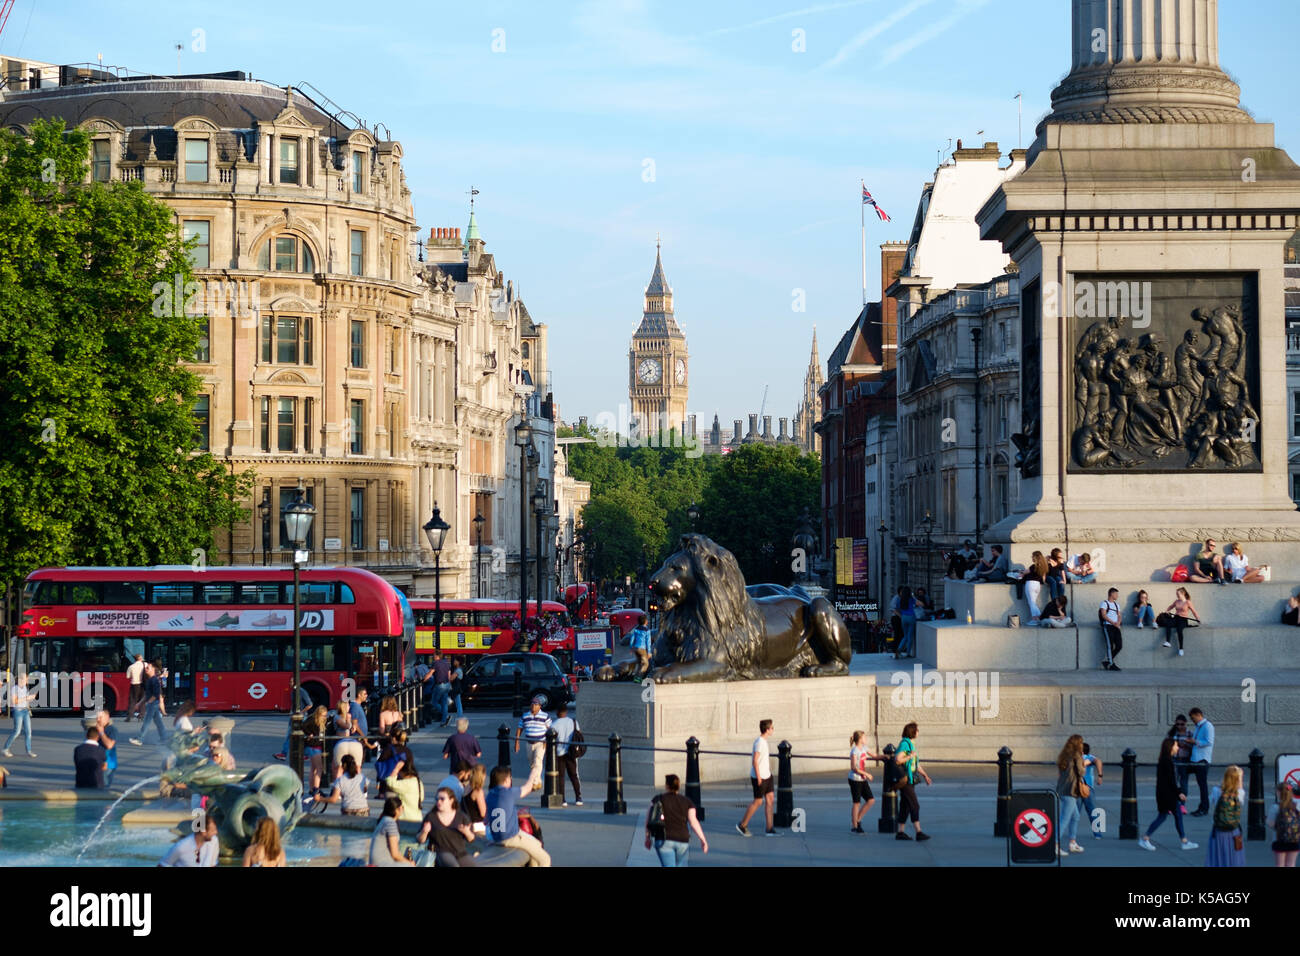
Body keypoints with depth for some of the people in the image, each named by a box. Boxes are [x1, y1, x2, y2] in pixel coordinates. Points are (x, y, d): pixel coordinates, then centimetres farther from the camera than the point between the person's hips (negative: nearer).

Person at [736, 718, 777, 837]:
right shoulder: (759, 742, -19)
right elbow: (755, 761, -21)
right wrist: (758, 777, -21)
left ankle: (770, 829, 8)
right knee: (758, 802, -1)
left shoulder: (763, 741, 11)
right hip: (759, 777, -9)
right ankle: (742, 825, 11)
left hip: (767, 776, 9)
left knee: (770, 799, 6)